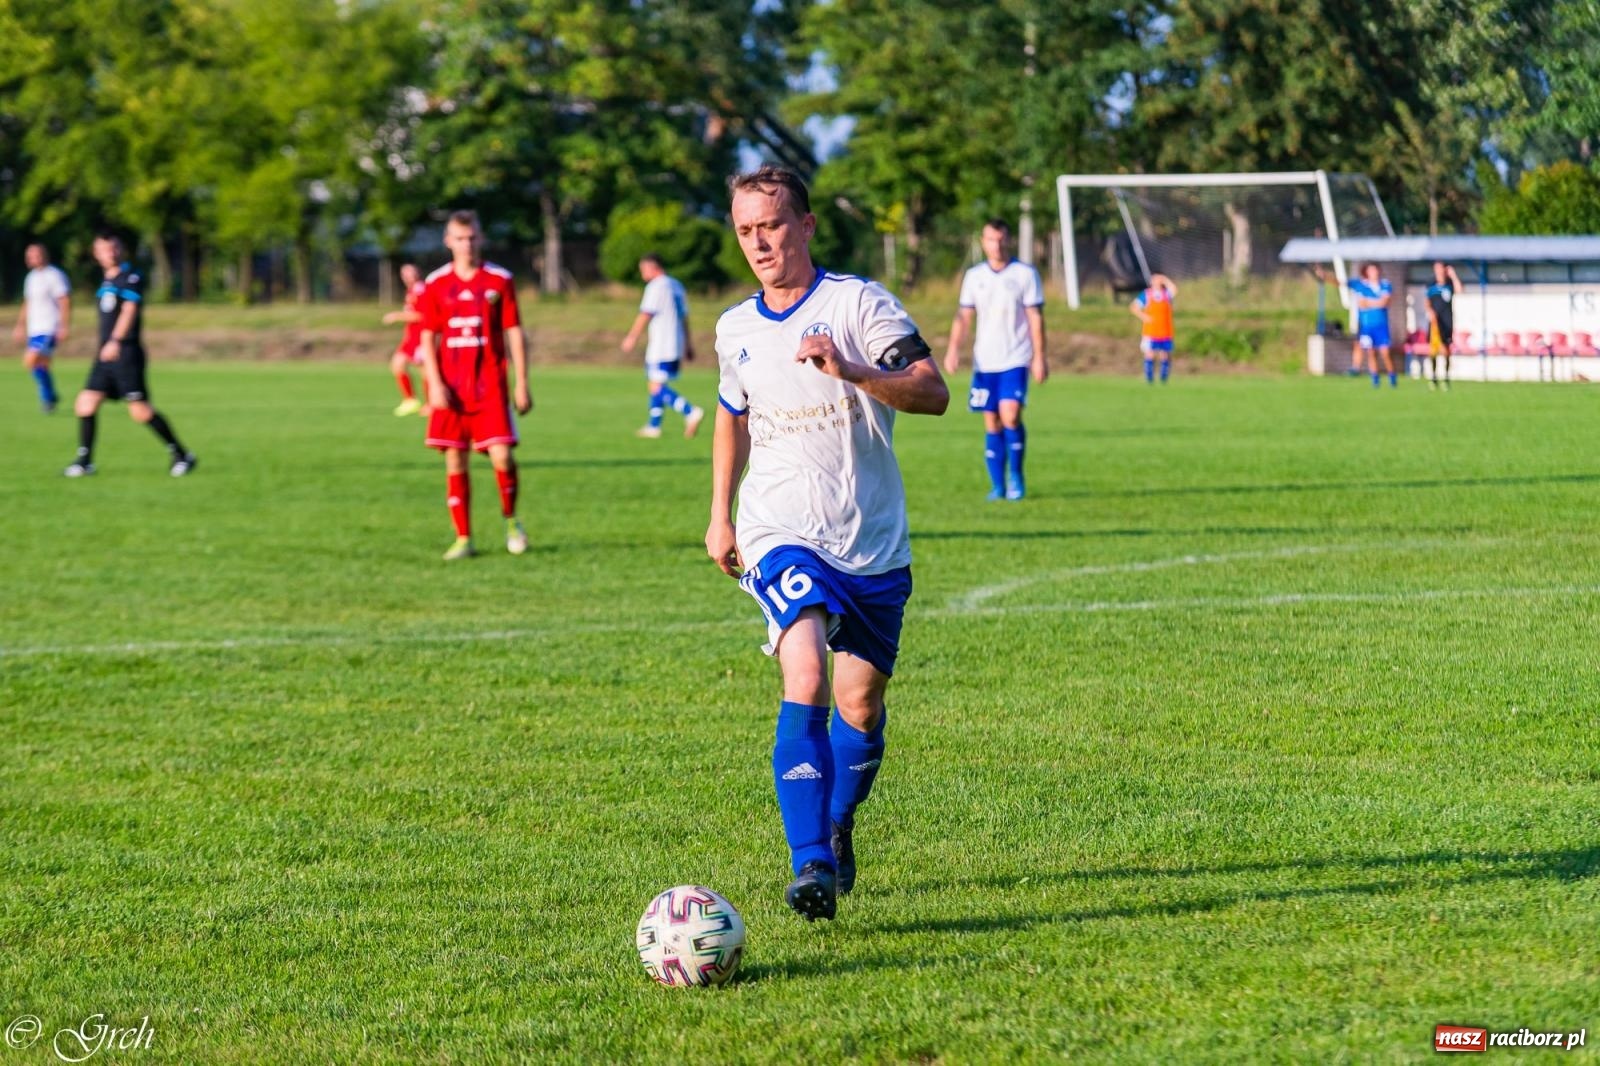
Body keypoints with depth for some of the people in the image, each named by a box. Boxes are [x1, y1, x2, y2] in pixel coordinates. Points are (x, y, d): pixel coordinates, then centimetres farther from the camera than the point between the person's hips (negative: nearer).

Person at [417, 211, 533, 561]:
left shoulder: (500, 280, 3)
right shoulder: (436, 285, 5)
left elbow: (515, 333, 4)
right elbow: (427, 339, 7)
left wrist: (521, 384, -1)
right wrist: (435, 384, -5)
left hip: (490, 385, -1)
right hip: (451, 389, 1)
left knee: (501, 454, -12)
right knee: (454, 460, 1)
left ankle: (510, 520, 14)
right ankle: (463, 539, 8)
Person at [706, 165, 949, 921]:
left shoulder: (859, 303, -6)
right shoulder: (735, 329, 8)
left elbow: (933, 393, -16)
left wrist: (851, 371, -30)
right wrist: (720, 515, 22)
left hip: (872, 539, -1)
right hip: (781, 534, 1)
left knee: (861, 699, 7)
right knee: (805, 674, -22)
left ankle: (838, 828, 36)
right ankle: (811, 867, -27)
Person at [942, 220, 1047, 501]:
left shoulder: (1025, 274, 0)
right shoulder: (973, 276, 9)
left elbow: (1036, 318, 0)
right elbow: (964, 316, 9)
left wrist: (1039, 357, -5)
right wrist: (953, 349, -5)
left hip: (1015, 361, -3)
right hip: (984, 362, 3)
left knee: (1010, 414, -18)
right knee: (992, 423, 3)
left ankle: (1016, 476, -2)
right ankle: (998, 485, 9)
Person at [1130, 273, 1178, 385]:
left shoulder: (1167, 294, 6)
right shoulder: (1146, 295, 2)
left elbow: (1174, 290, -16)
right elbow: (1134, 307, 0)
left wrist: (1165, 280, -7)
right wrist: (1143, 316, -13)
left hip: (1165, 333, 2)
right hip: (1150, 333, -2)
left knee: (1165, 357, 2)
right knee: (1150, 356, -7)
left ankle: (1163, 380, 12)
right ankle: (1149, 379, 0)